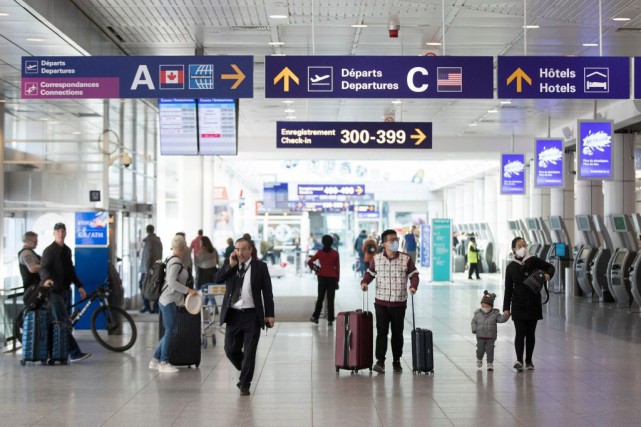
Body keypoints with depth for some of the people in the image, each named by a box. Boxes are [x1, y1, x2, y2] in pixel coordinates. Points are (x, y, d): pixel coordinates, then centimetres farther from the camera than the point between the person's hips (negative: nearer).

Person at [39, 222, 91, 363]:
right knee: (65, 323, -11)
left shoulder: (67, 250, 16)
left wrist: (79, 286, 20)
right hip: (54, 291, -8)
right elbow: (43, 268, -22)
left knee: (56, 323, 12)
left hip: (64, 290, 8)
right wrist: (46, 279, -43)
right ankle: (75, 353, -14)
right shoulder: (49, 251, -9)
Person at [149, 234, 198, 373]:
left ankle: (155, 360, 17)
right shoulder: (176, 261, -15)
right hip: (168, 301, -10)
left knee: (170, 332, 12)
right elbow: (171, 282, -25)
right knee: (170, 332, -3)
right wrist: (188, 290, -20)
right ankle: (163, 363, 4)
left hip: (171, 301, 10)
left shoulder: (173, 260, 14)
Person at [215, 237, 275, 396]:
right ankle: (245, 373, 35)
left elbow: (267, 292, -2)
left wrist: (269, 314, -6)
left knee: (249, 352, 1)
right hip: (233, 314, 3)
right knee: (231, 350, 8)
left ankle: (244, 384, 14)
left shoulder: (260, 267, -2)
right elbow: (218, 279, -8)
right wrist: (231, 265, -15)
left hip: (252, 315, -3)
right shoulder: (230, 266, 7)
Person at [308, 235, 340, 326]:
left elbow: (309, 262, -5)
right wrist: (337, 280, 5)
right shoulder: (335, 253, -2)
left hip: (322, 277, 1)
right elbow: (337, 267, -1)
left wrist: (315, 269, 12)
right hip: (332, 278, 0)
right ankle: (330, 320, 2)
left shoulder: (320, 252, -2)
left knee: (320, 298, 13)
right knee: (330, 299, 2)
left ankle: (315, 317, 17)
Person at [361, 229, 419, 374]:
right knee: (381, 332, -5)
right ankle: (380, 361, -4)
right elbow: (370, 273, 15)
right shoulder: (376, 259, 3)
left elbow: (414, 274, 2)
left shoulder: (406, 259, -1)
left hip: (399, 303, 0)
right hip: (381, 303, 0)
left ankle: (397, 361, 21)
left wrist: (413, 286, -16)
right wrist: (365, 282, -4)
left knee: (397, 333, 9)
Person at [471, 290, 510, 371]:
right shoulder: (478, 314, 0)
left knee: (490, 351, -3)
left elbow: (501, 319, -11)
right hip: (480, 337, 1)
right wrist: (474, 329, -7)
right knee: (480, 350, 7)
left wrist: (505, 315, -30)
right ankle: (479, 359, 35)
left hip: (491, 337, -1)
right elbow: (474, 321, 7)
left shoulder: (495, 314, -4)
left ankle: (490, 363, 6)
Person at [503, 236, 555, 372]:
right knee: (520, 333, -10)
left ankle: (529, 361, 19)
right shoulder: (511, 267, 0)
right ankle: (519, 360, -19)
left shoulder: (534, 261, -1)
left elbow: (550, 267, 12)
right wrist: (506, 307, 0)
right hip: (518, 305, -1)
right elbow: (508, 289, 3)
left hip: (533, 304, 1)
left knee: (530, 333, 9)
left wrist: (548, 274, -12)